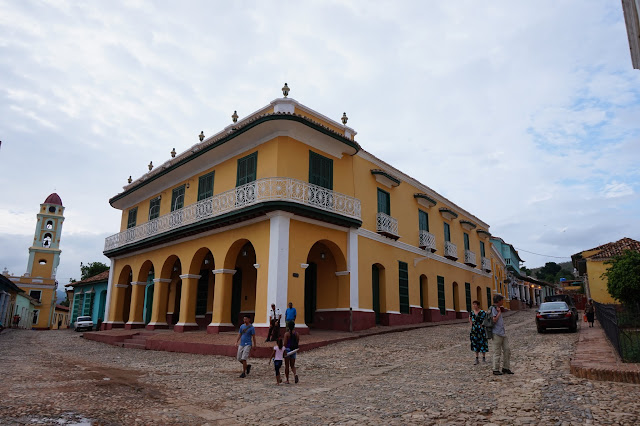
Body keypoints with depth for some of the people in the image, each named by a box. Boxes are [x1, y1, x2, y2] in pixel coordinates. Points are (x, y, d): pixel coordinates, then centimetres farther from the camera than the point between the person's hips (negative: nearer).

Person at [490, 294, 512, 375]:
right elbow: (494, 320, -22)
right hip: (496, 334, -9)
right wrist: (499, 313, -13)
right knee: (497, 353, -1)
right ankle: (496, 370, 9)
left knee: (507, 350, 9)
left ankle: (506, 368, 20)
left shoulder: (498, 309, 14)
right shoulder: (493, 309, -13)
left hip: (503, 333, 9)